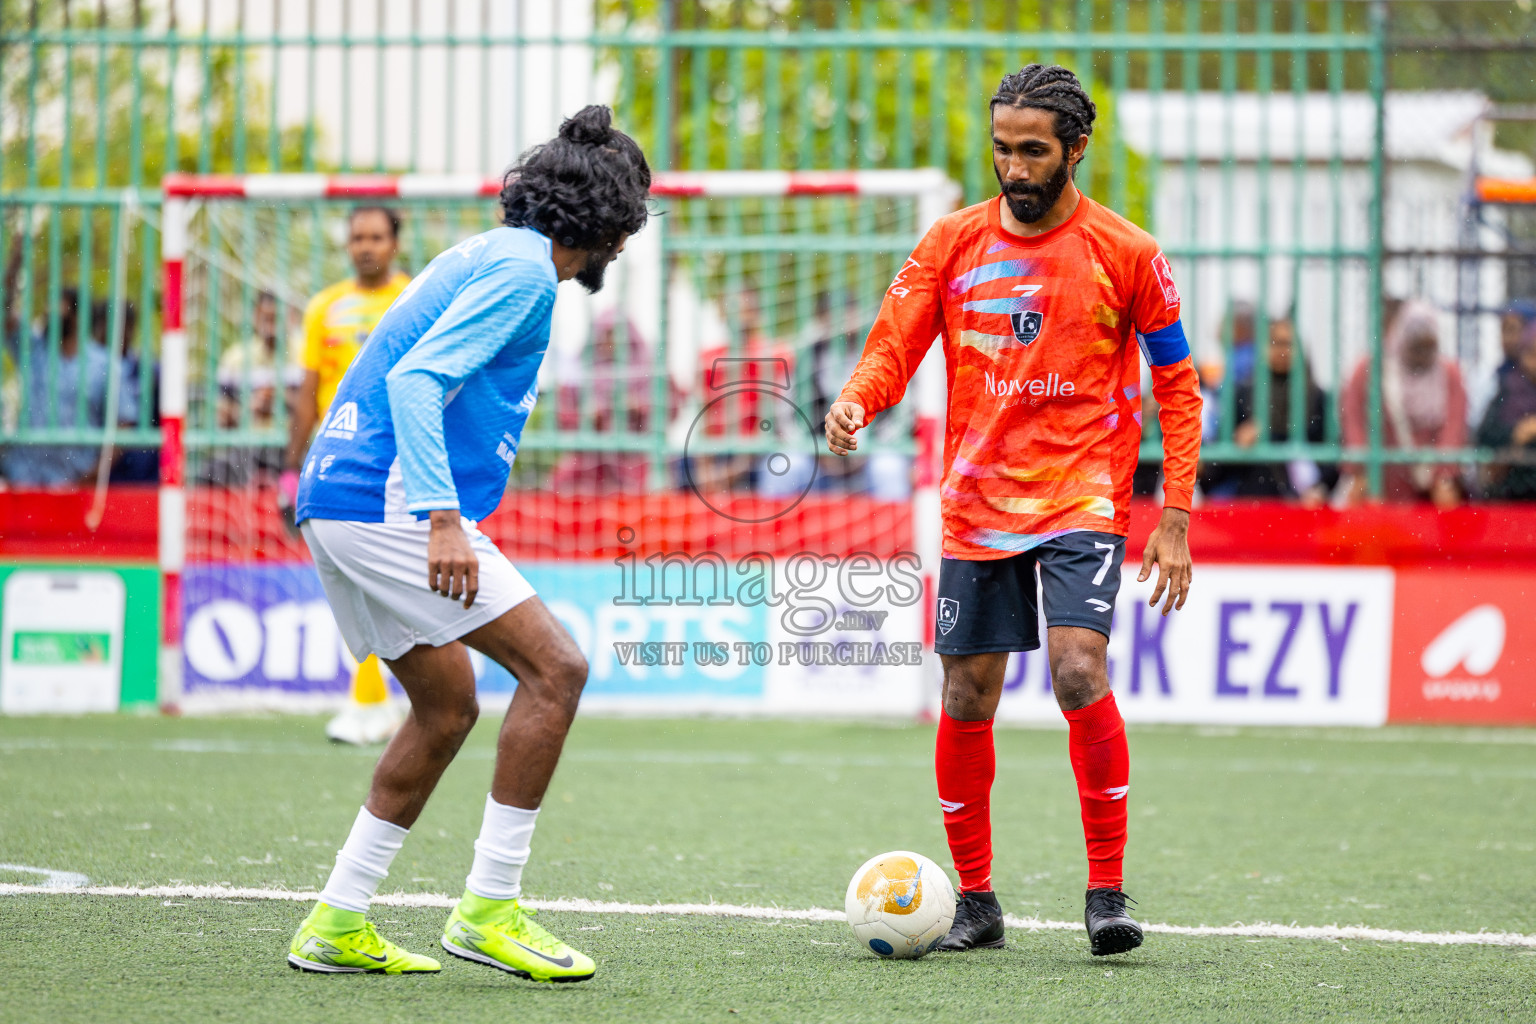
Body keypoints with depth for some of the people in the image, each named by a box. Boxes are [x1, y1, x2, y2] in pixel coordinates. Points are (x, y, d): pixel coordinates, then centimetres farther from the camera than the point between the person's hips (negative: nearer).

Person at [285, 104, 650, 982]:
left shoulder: (489, 257, 21)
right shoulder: (522, 269, -10)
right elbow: (415, 380, -21)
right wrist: (442, 517, -27)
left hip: (339, 502, 10)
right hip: (389, 505, -10)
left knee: (447, 706, 17)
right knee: (555, 668, -10)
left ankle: (338, 925, 18)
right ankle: (489, 910, -10)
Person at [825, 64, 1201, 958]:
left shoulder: (1126, 253, -2)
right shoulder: (953, 242, 4)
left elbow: (1177, 387, 4)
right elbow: (893, 349, 5)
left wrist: (1175, 520, -2)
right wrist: (853, 403, -19)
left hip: (1083, 499, -3)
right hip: (977, 506, 3)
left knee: (1079, 674, -20)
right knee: (967, 700, 3)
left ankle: (1108, 893, -10)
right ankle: (975, 901, 18)